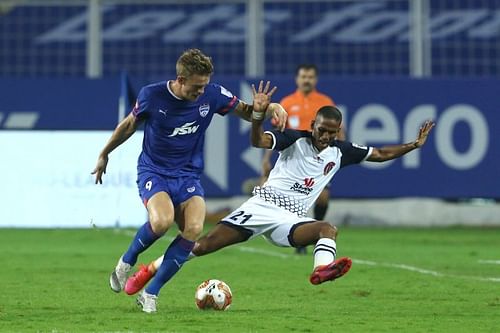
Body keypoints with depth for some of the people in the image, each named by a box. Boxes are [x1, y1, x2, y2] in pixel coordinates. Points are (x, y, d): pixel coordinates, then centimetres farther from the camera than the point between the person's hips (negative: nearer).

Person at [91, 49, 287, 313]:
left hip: (188, 175, 3)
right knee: (162, 221, -32)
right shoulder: (152, 95, -12)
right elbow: (129, 125, 7)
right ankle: (126, 262, -1)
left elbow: (246, 112, 7)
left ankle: (150, 293, -12)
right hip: (153, 171, -3)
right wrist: (104, 154, 19)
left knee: (194, 228, -24)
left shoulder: (212, 95, -7)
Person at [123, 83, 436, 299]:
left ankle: (322, 268, -60)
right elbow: (259, 141, -19)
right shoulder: (295, 139, -4)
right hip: (263, 205, -3)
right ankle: (149, 271, 1)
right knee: (204, 244, -12)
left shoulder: (340, 151, 9)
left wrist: (413, 145, 8)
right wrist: (258, 114, -37)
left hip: (292, 219, 3)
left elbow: (379, 154, 18)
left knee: (328, 228, -29)